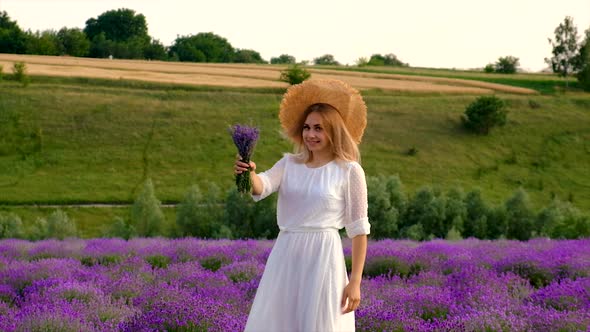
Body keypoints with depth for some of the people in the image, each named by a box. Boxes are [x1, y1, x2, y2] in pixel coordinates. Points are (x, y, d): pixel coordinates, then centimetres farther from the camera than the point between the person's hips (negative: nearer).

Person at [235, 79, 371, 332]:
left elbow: (359, 228, -2)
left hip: (322, 257, -4)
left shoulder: (349, 171, -3)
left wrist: (355, 281, -7)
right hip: (285, 257, 4)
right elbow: (261, 188, -10)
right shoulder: (289, 163, 9)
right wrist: (250, 175, -34)